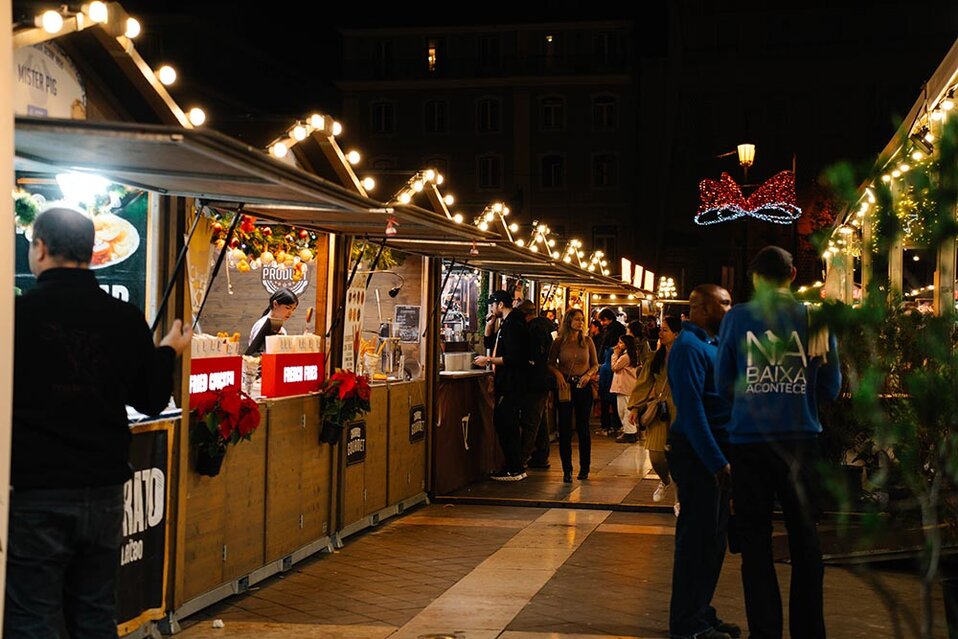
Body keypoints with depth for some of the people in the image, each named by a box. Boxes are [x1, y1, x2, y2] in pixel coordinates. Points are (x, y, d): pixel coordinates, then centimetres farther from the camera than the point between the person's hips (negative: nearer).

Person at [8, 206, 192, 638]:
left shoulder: (16, 314, -13)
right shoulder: (127, 319, -2)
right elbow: (152, 401, 8)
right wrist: (168, 352, 26)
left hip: (33, 493, -4)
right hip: (104, 490, 4)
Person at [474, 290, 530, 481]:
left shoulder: (514, 326, -16)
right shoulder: (507, 325, 17)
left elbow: (513, 358, -23)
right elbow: (490, 343, 28)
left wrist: (489, 360, -16)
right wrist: (489, 325, 14)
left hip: (512, 384, -11)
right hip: (506, 383, 11)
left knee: (507, 424, -8)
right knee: (502, 423, 13)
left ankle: (514, 470, -4)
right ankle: (513, 467, 19)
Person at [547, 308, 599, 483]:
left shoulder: (587, 341, 3)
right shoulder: (559, 342, 0)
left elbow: (595, 364, 8)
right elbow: (551, 363, 5)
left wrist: (589, 374, -11)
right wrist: (558, 374, -13)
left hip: (583, 387, 1)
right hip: (565, 388, -1)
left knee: (583, 428, 6)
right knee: (564, 428, -1)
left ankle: (584, 468, 17)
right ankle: (567, 470, 6)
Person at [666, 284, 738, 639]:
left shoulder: (709, 343, 16)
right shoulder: (689, 347, -15)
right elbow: (691, 408, -21)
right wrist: (716, 461, -23)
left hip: (713, 453, 10)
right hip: (698, 454, -10)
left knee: (712, 537, 15)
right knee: (698, 538, -4)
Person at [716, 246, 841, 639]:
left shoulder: (737, 318, -3)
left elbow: (723, 384, 2)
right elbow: (831, 389, 5)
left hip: (749, 440, -1)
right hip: (801, 438, 1)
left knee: (755, 540, 8)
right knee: (804, 537, 14)